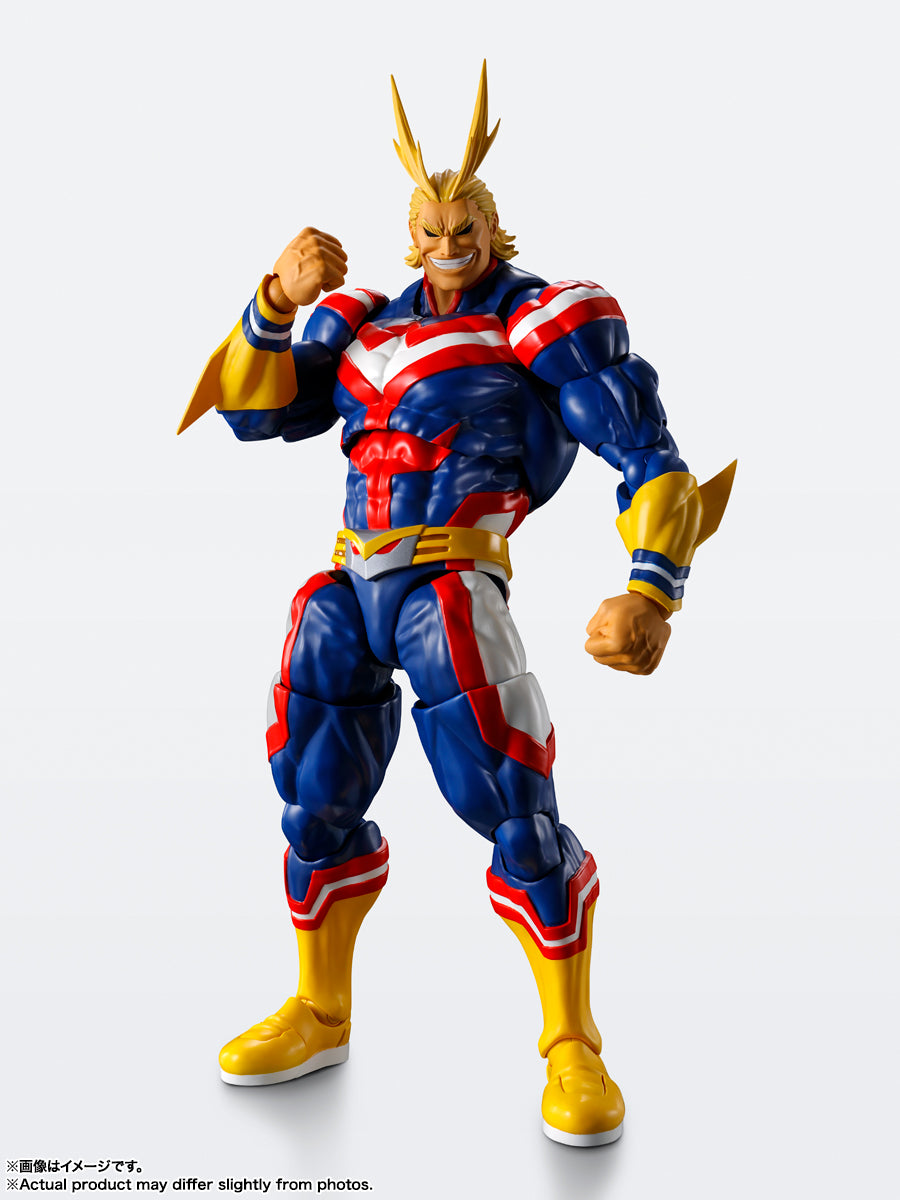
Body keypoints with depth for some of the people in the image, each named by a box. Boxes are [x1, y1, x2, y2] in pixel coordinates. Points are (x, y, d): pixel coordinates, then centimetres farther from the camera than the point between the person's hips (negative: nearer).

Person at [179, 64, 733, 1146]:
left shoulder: (543, 321, 3)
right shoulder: (365, 324, 19)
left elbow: (650, 459, -4)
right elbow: (254, 410, 11)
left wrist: (650, 592, -19)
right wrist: (281, 301, -5)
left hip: (449, 580, -5)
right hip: (349, 587, 6)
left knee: (516, 813, -12)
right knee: (317, 807, 13)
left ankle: (573, 1047, 7)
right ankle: (319, 1015, 33)